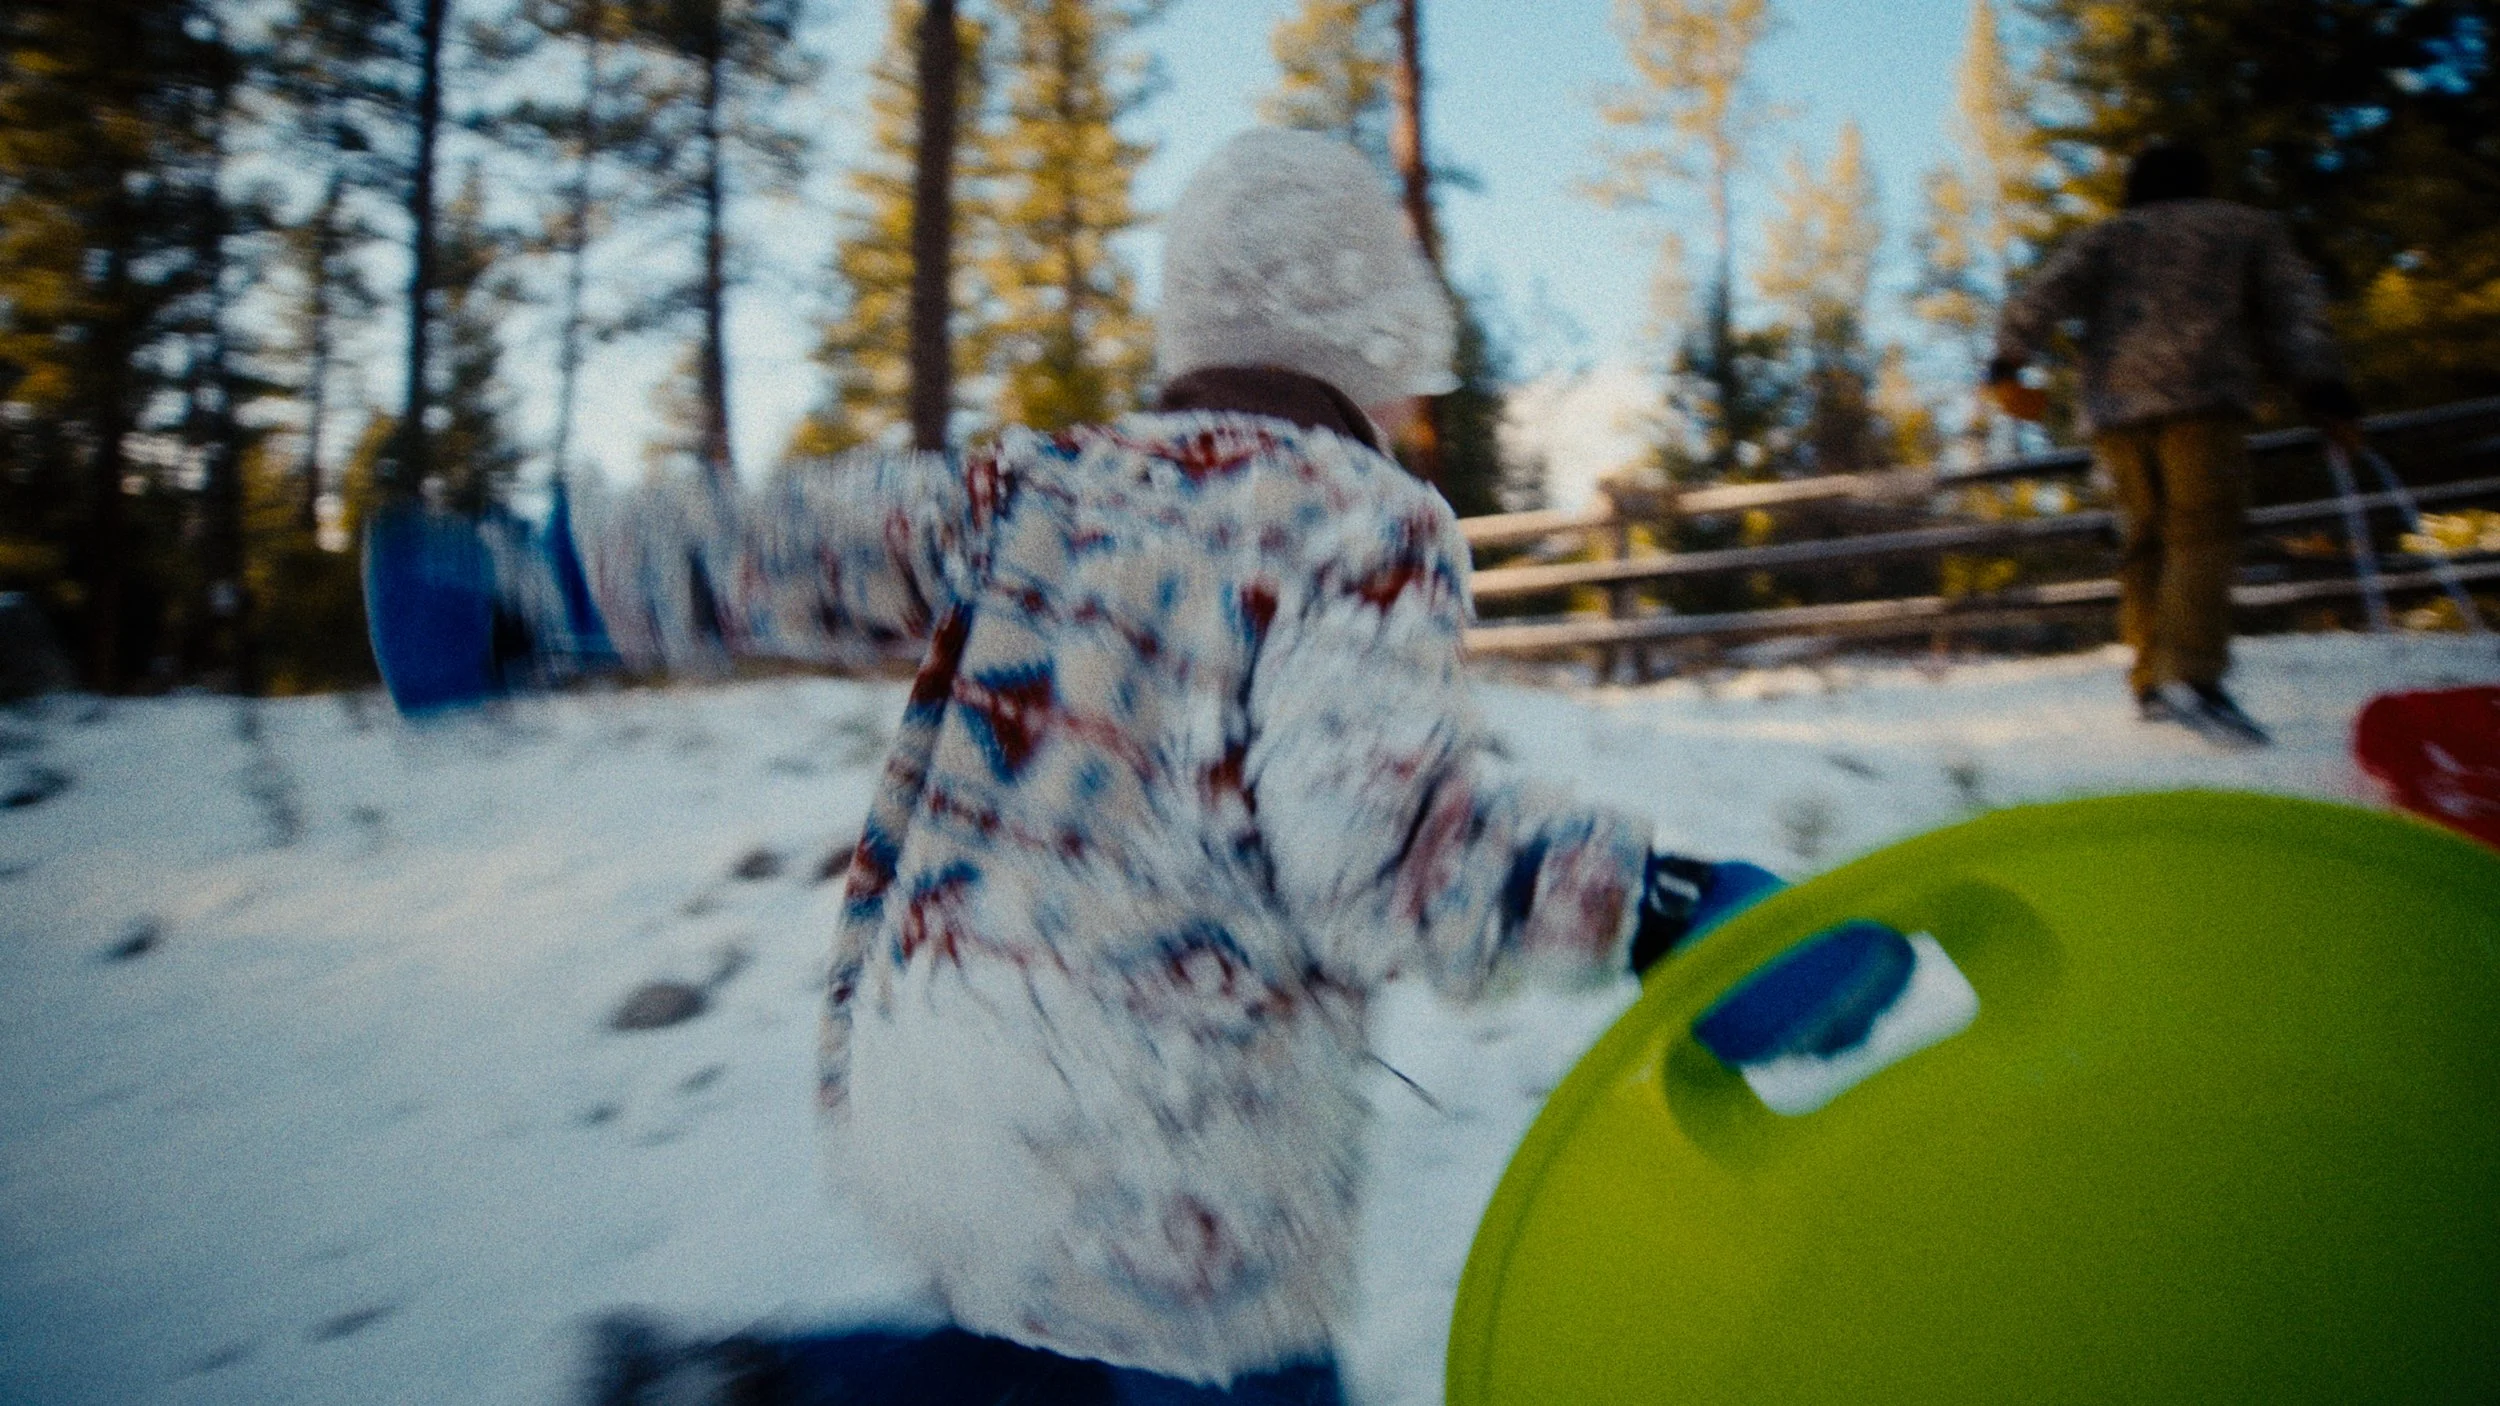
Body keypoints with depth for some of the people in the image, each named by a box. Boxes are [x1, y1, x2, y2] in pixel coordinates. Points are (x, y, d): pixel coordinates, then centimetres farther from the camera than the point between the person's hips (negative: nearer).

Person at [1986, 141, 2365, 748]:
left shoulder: (2105, 237, 23)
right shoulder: (2249, 227, 22)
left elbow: (2042, 295, 4)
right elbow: (2293, 315, 11)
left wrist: (2008, 369, -2)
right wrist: (2326, 396, 7)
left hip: (2114, 407, 3)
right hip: (2202, 398, -3)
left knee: (2150, 537, 12)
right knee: (2203, 535, -12)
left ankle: (2153, 679, 8)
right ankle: (2191, 675, -31)